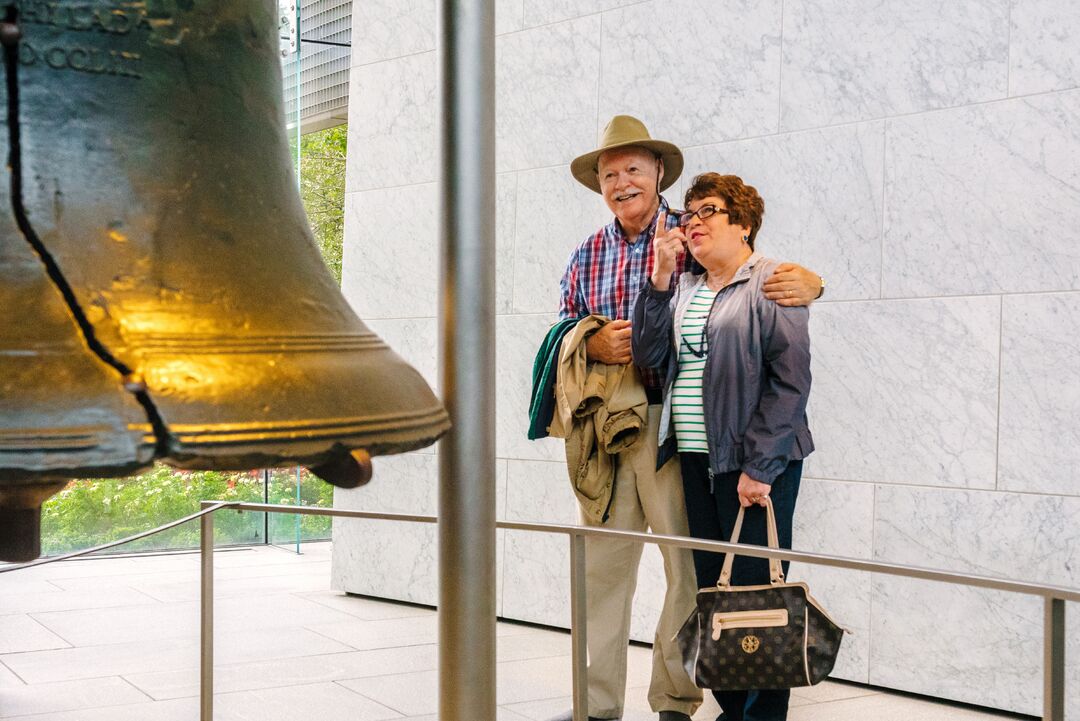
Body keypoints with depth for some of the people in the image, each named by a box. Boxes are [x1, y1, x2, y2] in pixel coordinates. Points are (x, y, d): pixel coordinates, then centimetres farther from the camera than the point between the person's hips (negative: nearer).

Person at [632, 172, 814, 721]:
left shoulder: (772, 283, -4)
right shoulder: (682, 288, 15)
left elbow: (791, 380, -11)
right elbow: (648, 356, 3)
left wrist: (758, 467, -16)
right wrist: (661, 277, -5)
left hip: (757, 462, -6)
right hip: (696, 459, 6)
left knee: (755, 590, -1)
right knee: (712, 589, 9)